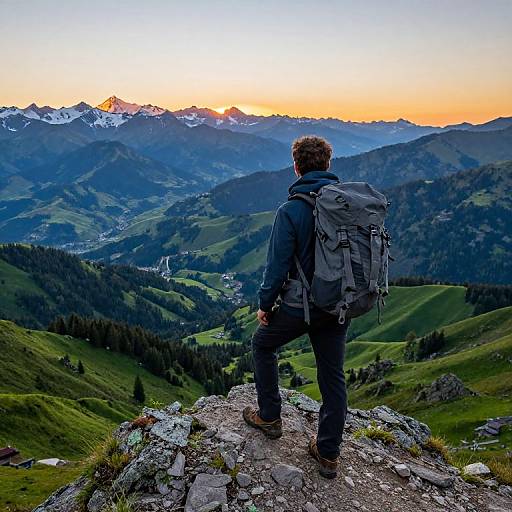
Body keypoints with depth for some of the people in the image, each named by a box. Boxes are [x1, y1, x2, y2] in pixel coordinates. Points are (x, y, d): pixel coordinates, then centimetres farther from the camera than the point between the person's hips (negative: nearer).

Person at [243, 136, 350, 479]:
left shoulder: (291, 210, -18)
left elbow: (278, 266, -17)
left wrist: (265, 303, -1)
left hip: (301, 305, -5)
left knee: (263, 345, 23)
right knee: (333, 376, 15)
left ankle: (270, 417, 32)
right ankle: (329, 454, 28)